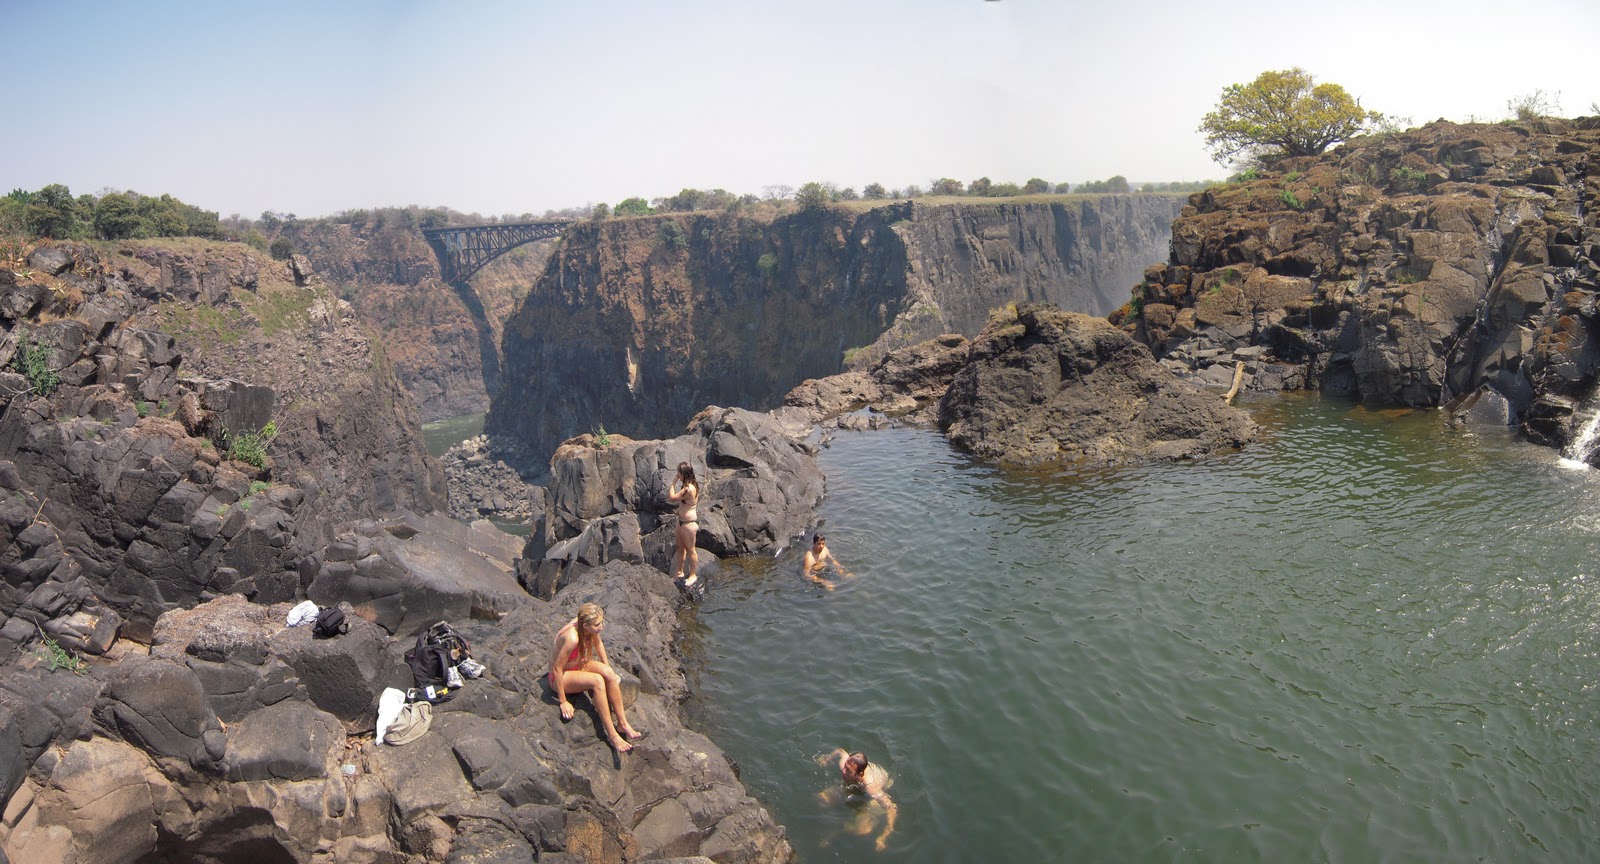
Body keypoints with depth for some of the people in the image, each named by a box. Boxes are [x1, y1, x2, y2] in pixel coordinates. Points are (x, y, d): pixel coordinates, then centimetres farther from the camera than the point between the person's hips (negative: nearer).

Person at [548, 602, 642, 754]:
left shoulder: (590, 628, -14)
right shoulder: (572, 638, -36)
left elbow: (598, 643, 8)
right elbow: (557, 669, -30)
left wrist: (608, 669, 12)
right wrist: (563, 702, -24)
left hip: (578, 665, 7)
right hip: (560, 677, -7)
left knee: (608, 673, -19)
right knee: (597, 681, -30)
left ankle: (622, 724, -13)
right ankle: (612, 735, -25)